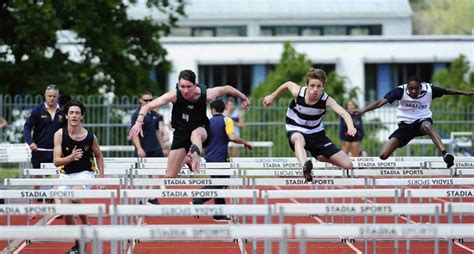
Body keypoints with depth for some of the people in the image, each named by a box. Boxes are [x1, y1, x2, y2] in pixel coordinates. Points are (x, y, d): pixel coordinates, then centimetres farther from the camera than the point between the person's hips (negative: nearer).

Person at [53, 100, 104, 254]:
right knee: (66, 212, -1)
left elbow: (98, 155, 6)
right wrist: (70, 157, -34)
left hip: (85, 173, -2)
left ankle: (86, 224, -4)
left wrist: (101, 176, 4)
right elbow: (56, 161, -16)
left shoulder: (90, 136, -11)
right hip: (66, 174, 3)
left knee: (75, 197, -31)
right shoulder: (60, 134, -12)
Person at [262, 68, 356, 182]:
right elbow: (288, 84, 3)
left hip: (316, 133, 2)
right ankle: (305, 167, -71)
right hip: (295, 131, -2)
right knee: (299, 138, -43)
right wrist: (272, 96, 17)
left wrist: (350, 127, -62)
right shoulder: (298, 92, -21)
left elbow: (344, 113, -41)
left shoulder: (326, 100, -25)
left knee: (348, 165, -1)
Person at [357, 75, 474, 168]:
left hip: (422, 120, -1)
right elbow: (381, 102, -27)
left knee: (427, 126, -42)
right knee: (383, 155, -12)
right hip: (405, 125, 1)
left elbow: (447, 91, 6)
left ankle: (445, 154, -52)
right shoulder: (401, 91, -19)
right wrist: (363, 110, -39)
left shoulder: (429, 89, -13)